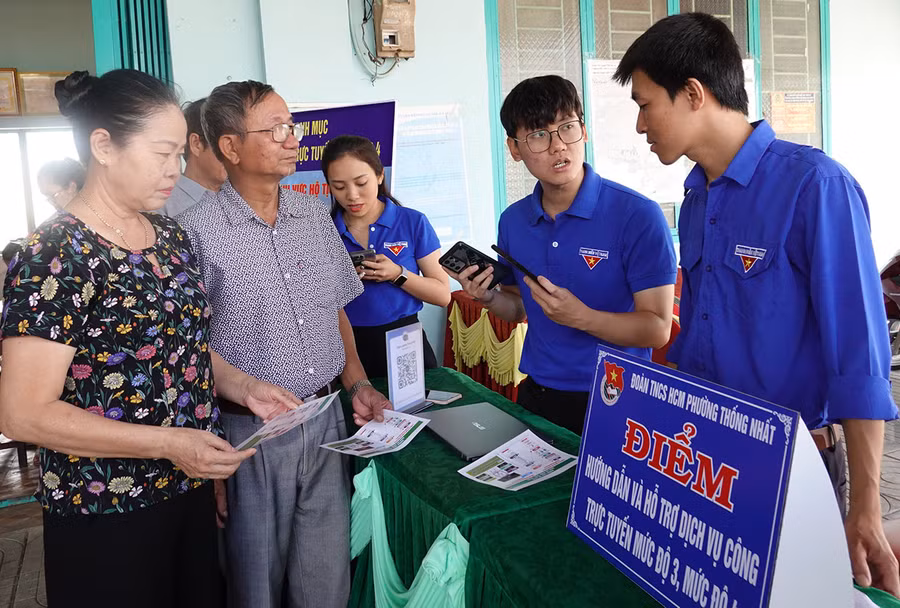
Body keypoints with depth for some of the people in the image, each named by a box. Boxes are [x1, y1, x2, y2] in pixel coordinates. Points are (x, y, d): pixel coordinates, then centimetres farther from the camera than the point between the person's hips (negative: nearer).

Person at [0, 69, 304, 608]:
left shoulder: (171, 237, 5)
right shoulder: (54, 258, -17)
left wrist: (245, 389, -1)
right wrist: (169, 444, -24)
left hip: (191, 492, 7)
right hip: (105, 516, -7)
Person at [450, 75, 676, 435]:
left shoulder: (637, 216, -16)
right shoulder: (512, 221, 2)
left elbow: (657, 328, -17)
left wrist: (582, 317, -31)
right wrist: (489, 297, -7)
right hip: (536, 396, 5)